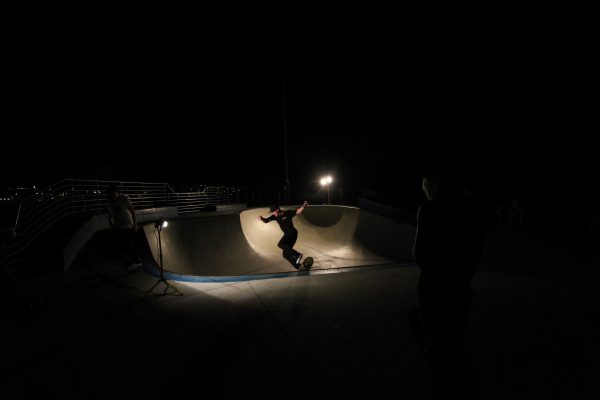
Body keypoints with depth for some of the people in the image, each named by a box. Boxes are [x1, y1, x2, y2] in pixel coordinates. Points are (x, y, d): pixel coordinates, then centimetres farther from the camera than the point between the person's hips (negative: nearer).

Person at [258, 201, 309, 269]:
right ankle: (298, 267, 10)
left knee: (280, 244, -29)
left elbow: (297, 212, -9)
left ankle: (297, 255, -28)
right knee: (286, 255, 6)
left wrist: (303, 206, -27)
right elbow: (266, 221, 3)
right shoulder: (275, 216, 6)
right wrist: (261, 218, -18)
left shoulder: (287, 213, -9)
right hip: (287, 234, 8)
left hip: (292, 232, -8)